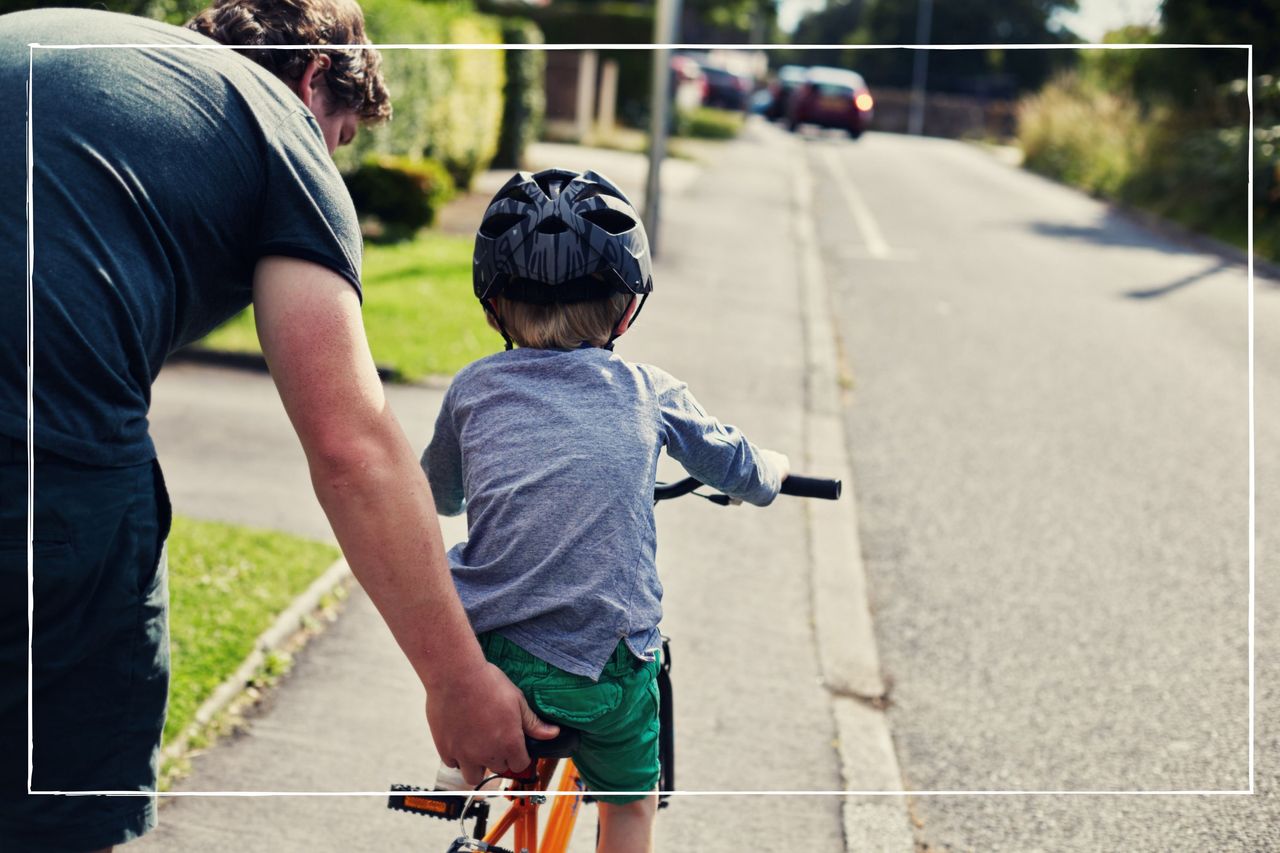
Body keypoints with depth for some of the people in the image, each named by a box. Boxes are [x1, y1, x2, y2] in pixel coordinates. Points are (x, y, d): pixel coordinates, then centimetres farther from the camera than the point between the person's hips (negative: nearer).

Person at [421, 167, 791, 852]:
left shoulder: (474, 388, 8)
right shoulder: (650, 393, 6)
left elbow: (436, 495, 25)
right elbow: (743, 472, 19)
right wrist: (773, 466, 43)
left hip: (481, 658, 1)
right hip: (607, 668, -1)